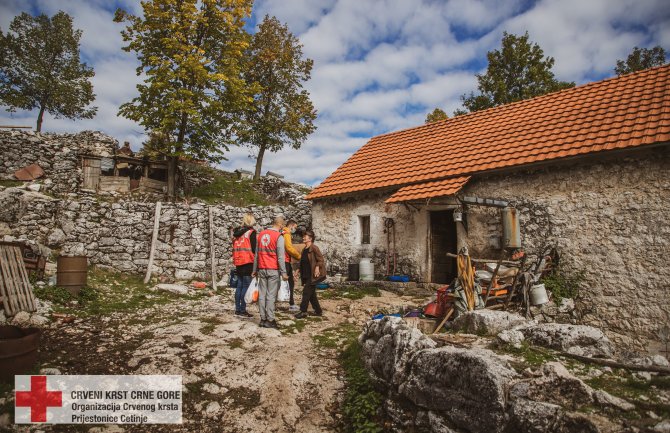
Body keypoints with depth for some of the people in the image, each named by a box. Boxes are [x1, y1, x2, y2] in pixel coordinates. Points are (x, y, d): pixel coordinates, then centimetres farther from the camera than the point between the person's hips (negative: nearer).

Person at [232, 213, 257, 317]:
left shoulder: (236, 232, 11)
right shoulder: (251, 232, -8)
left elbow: (234, 248, 15)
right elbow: (254, 249, -10)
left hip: (238, 263, 7)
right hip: (248, 263, -6)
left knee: (239, 286, 12)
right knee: (246, 286, -2)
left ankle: (237, 309, 16)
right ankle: (243, 310, -1)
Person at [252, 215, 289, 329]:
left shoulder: (261, 234, 9)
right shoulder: (279, 237, -9)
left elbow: (256, 254, 12)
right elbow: (280, 257, -14)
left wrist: (254, 270, 17)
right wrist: (284, 273, -10)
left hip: (262, 269, 5)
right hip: (273, 270, -5)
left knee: (262, 294, 8)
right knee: (271, 295, -1)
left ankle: (263, 319, 13)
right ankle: (270, 320, 2)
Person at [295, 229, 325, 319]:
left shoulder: (314, 248, -12)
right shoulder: (304, 250, 14)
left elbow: (321, 260, -15)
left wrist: (317, 268, -23)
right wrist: (299, 270, 14)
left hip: (312, 276, -9)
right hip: (306, 276, 9)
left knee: (306, 291, -8)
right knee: (311, 293, 13)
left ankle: (303, 311, 0)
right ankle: (318, 311, 24)